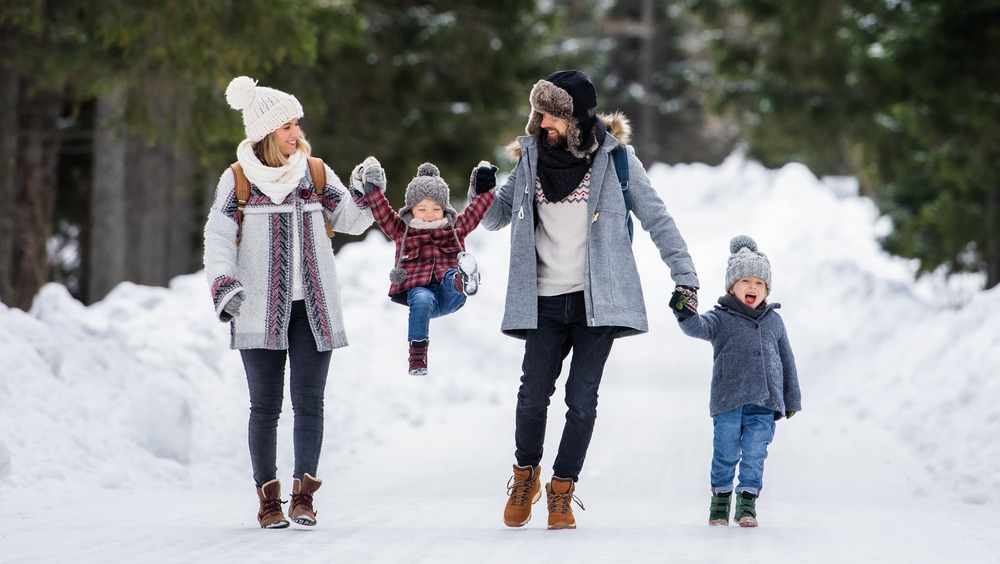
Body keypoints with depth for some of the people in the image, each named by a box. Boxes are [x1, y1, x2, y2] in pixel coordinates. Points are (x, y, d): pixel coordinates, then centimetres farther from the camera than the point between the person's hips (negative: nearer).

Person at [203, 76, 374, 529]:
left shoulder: (316, 174, 9)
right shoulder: (237, 180, 1)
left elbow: (349, 221, 12)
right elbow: (218, 238, -1)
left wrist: (366, 194, -7)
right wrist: (224, 285, -16)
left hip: (312, 307, 2)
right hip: (260, 311, -2)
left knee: (309, 401, -5)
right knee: (265, 404, -1)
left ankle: (303, 494, -4)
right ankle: (268, 498, 6)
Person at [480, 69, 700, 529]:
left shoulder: (613, 158, -2)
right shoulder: (532, 158, 7)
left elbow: (655, 218, 1)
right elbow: (495, 218, 15)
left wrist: (684, 275, -5)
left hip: (597, 299, -2)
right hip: (545, 301, 2)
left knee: (582, 399, -4)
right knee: (533, 393, -5)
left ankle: (562, 491, 11)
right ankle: (525, 474, 19)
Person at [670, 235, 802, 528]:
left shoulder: (773, 321, 14)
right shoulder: (722, 319, 3)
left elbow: (787, 360, 19)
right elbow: (699, 327, -18)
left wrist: (792, 399, 19)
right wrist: (685, 315, -41)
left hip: (764, 403, 2)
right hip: (728, 402, -2)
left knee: (754, 454, -1)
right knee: (726, 453, 0)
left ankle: (747, 501, 10)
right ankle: (720, 497, 17)